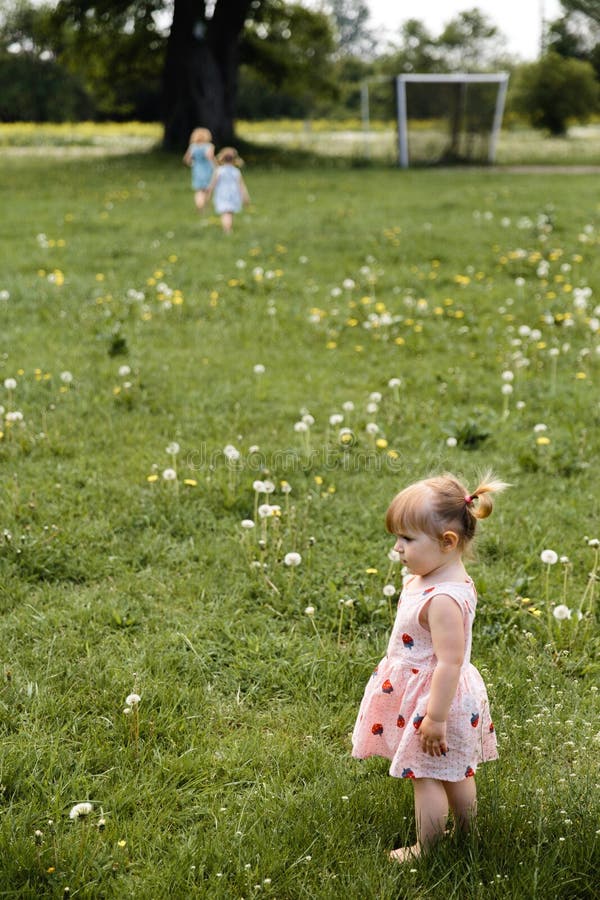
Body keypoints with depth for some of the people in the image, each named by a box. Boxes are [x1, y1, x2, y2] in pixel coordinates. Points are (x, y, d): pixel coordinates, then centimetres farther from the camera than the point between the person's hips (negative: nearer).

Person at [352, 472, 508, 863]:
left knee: (427, 777, 8)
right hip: (443, 695, 10)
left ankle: (425, 849, 24)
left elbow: (449, 662, -30)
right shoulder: (428, 578, 0)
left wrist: (436, 718, -25)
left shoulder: (443, 599, -32)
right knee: (457, 772, 24)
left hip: (436, 698, -10)